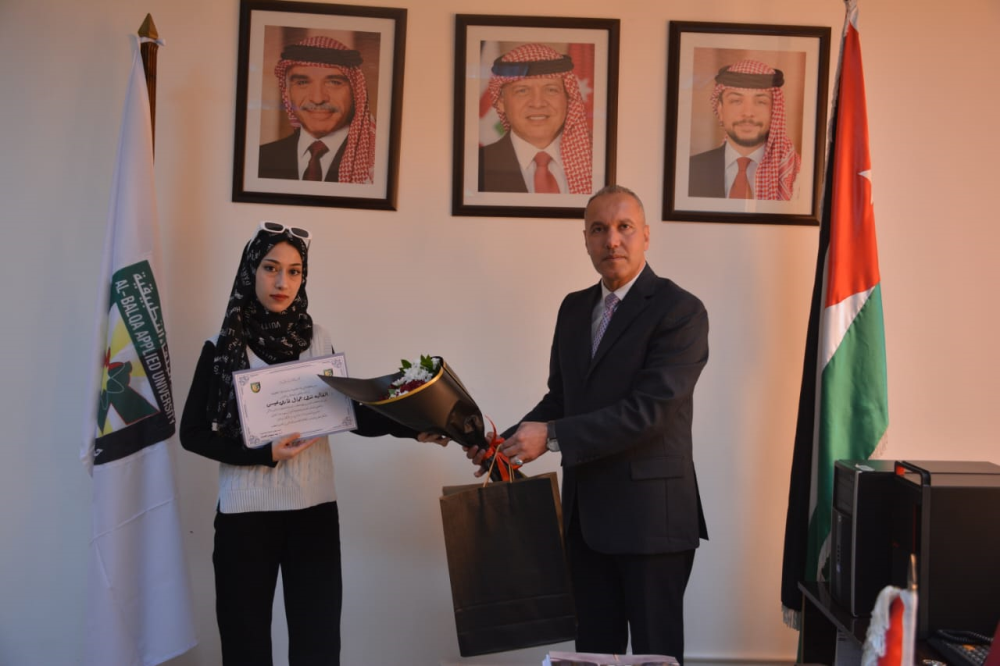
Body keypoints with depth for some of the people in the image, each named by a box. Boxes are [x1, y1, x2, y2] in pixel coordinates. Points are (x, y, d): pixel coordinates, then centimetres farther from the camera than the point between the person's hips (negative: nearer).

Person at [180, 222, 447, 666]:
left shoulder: (317, 340, 3)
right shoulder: (224, 346, -4)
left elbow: (349, 413, 6)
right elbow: (192, 433, -3)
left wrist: (410, 427, -8)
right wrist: (262, 454, -15)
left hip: (314, 508, 2)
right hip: (246, 512, -2)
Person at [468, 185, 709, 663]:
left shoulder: (680, 311, -12)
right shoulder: (574, 307, 10)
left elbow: (648, 409, -21)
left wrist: (552, 436, -22)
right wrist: (510, 443, -3)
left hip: (650, 513, -6)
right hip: (586, 513, 6)